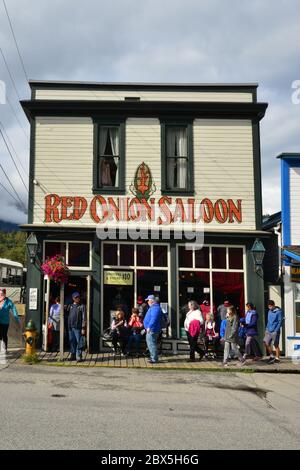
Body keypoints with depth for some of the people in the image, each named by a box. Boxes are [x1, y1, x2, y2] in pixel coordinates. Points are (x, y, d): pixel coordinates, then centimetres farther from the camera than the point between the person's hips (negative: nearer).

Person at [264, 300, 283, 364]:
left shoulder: (279, 312, -10)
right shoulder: (269, 311, 13)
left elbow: (280, 322, -12)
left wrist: (276, 331, -16)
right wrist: (266, 329, 12)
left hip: (275, 331, -7)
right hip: (268, 331, 7)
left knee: (276, 345, 0)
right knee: (266, 343, 1)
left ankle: (277, 358, 12)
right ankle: (271, 356, 15)